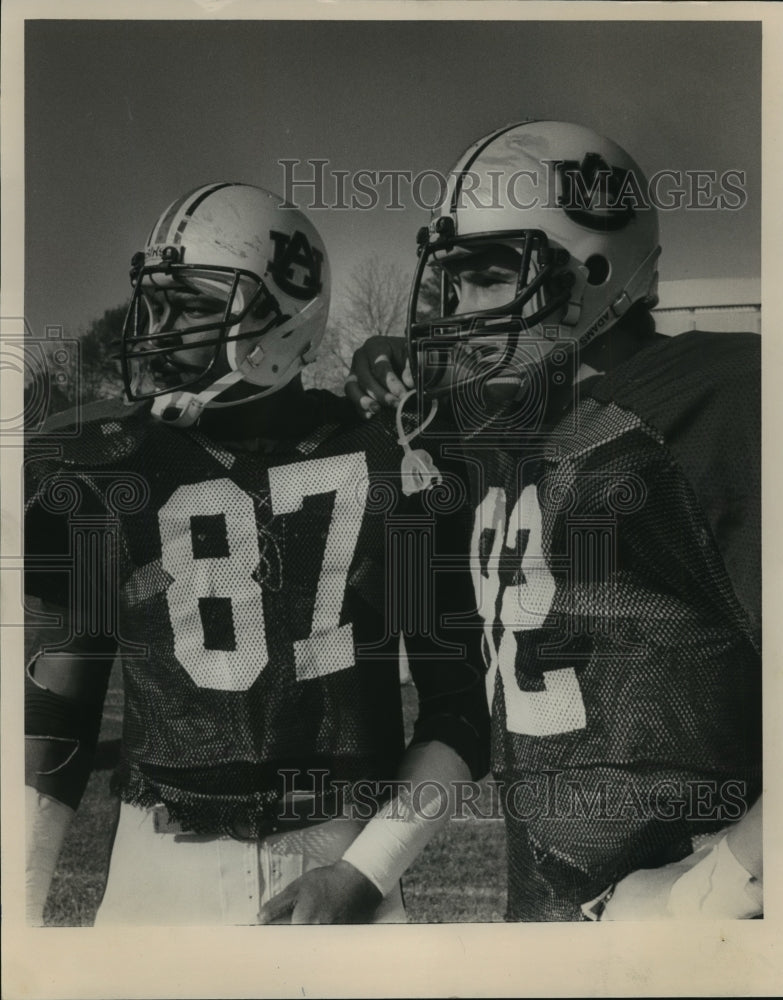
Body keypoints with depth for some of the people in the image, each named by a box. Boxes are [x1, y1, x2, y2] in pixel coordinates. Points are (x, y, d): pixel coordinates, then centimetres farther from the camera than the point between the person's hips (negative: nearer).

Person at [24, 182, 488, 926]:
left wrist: (365, 873, -8)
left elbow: (461, 697, -2)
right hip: (161, 869, 1)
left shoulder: (391, 468, -6)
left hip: (340, 860, 0)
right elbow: (50, 713, 2)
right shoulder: (105, 473, -4)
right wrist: (23, 909, 0)